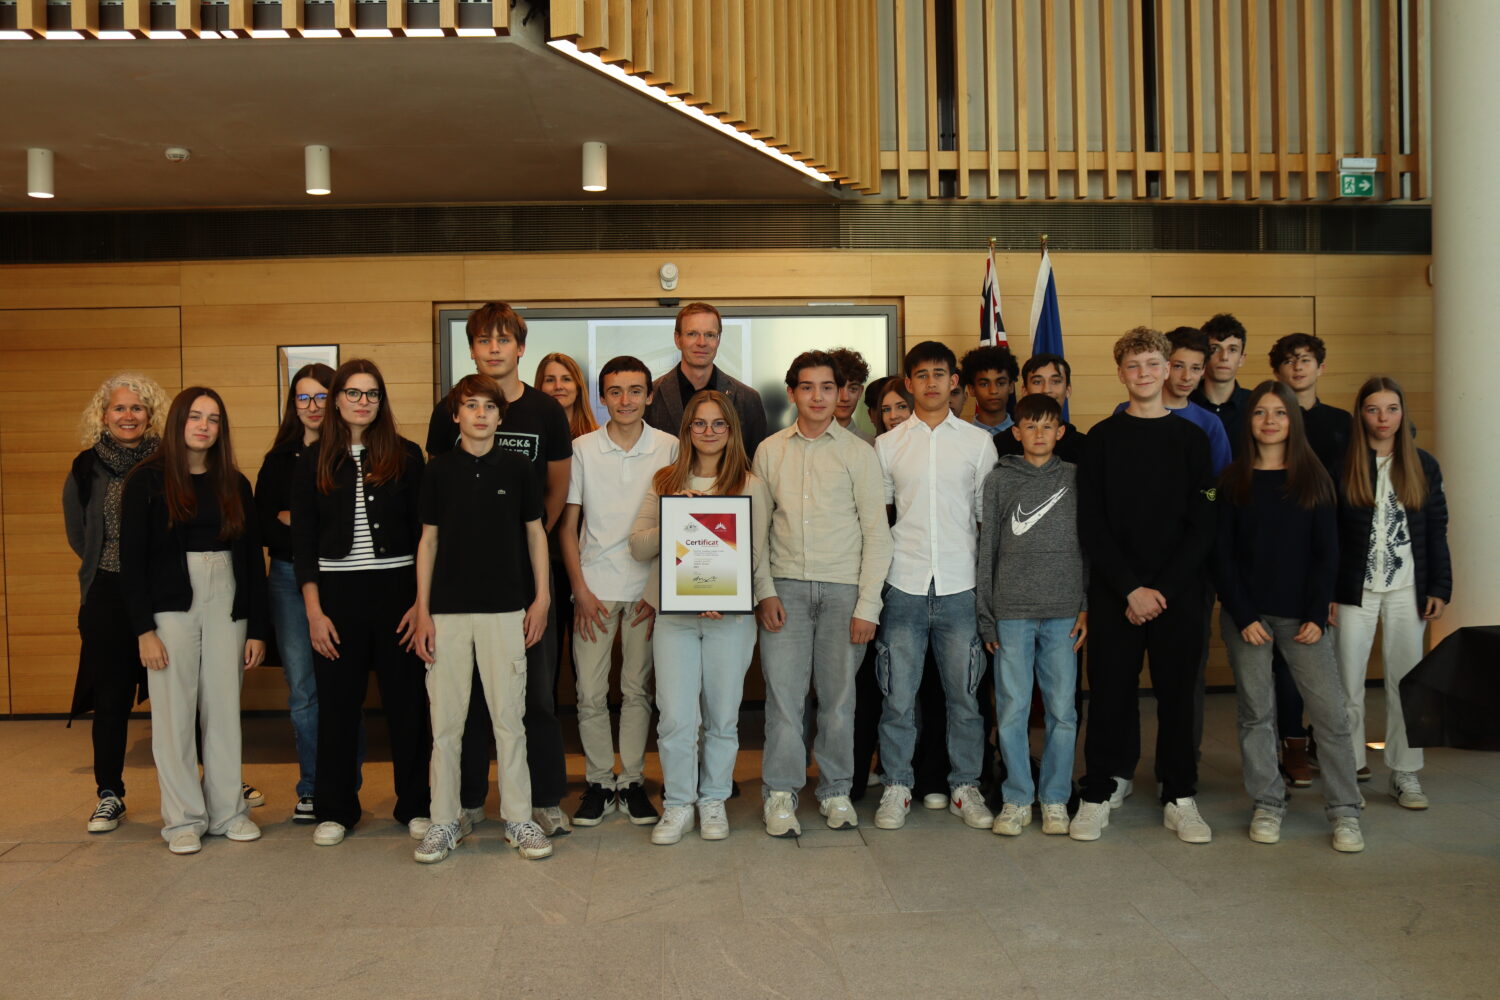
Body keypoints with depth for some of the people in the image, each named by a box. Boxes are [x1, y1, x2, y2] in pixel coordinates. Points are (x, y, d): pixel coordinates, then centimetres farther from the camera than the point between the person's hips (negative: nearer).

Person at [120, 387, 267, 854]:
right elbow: (132, 559, -4)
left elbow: (253, 558, 8)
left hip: (226, 605, 3)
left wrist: (257, 628, 4)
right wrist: (144, 629, -10)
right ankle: (183, 819, 13)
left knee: (224, 710, 6)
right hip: (170, 607, -2)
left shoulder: (234, 484, 8)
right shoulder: (148, 479, -1)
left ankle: (228, 811, 18)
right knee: (174, 714, 1)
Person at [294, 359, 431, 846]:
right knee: (337, 703, 7)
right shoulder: (314, 460, 5)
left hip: (396, 588, -1)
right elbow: (303, 541, 4)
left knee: (407, 701, 5)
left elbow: (422, 533, 2)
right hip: (337, 592, 1)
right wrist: (314, 611, -3)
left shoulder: (405, 455, 2)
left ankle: (416, 806, 18)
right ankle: (335, 810, 21)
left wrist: (422, 601, -5)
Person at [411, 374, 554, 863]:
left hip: (506, 607, -1)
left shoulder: (516, 467, 4)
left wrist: (542, 597, 2)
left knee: (509, 717, 3)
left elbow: (535, 533, 9)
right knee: (445, 719, 4)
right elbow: (428, 539, 7)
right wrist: (422, 610, 2)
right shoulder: (439, 469, 5)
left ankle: (518, 819, 14)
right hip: (448, 610, 1)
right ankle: (445, 820, 16)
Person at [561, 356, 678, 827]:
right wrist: (580, 589, -2)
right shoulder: (582, 449, 2)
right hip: (595, 587, 0)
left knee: (638, 690, 7)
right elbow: (567, 527, 6)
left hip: (648, 588, 0)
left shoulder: (670, 449, 1)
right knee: (590, 693, 2)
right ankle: (599, 781, 17)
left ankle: (633, 780, 19)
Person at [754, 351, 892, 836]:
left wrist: (867, 605, -5)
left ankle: (835, 790, 19)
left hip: (843, 587, -1)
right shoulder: (769, 451, 9)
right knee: (783, 691, -3)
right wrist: (764, 591, -1)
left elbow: (876, 533, 1)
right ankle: (780, 794, 8)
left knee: (838, 696, 4)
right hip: (786, 586, 1)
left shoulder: (858, 452, 3)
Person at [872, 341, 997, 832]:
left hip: (961, 587, 0)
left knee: (964, 694, 6)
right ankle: (896, 788, 16)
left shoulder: (979, 442, 7)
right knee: (898, 696, 3)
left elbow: (988, 518, 8)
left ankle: (965, 787, 20)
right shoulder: (887, 445, 8)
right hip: (903, 586, 0)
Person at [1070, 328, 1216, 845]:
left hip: (1178, 592, 1)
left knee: (1177, 692, 6)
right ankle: (1099, 792, 14)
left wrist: (1164, 588, -9)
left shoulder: (1190, 438, 7)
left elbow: (1202, 525, 1)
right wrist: (1130, 588, -11)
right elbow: (1091, 525, -2)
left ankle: (1180, 798, 17)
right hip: (1113, 592, -1)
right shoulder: (1101, 438, 4)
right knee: (1110, 691, 2)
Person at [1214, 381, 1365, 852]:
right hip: (1246, 614, 0)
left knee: (1331, 713, -3)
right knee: (1256, 712, 5)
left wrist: (1316, 615, -6)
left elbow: (1327, 552, 3)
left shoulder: (1314, 478, 6)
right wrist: (1244, 616, -7)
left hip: (1301, 615, 0)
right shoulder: (1234, 481, 4)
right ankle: (1267, 804, 17)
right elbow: (1222, 556, 1)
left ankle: (1345, 811, 9)